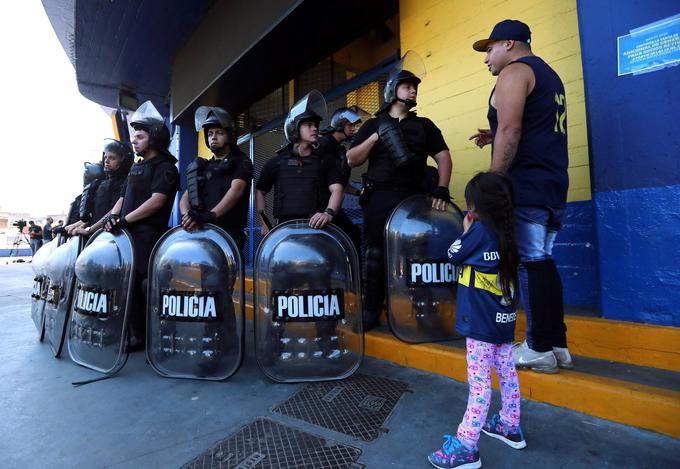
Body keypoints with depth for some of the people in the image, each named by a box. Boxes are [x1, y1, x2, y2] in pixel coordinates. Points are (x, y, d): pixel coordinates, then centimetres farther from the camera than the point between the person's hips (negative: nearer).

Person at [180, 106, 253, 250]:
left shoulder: (242, 162, 6)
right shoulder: (201, 167, 23)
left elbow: (236, 190, -13)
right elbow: (185, 197, 13)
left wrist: (210, 214, -27)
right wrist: (187, 215, -11)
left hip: (229, 233, -4)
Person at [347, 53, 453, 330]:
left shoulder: (424, 125, 19)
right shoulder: (373, 125, 16)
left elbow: (443, 157, 8)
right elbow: (351, 160, 7)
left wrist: (442, 189, -8)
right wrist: (376, 137, -6)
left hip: (414, 197, 1)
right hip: (380, 196, 0)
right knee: (374, 255, -3)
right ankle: (370, 310, 8)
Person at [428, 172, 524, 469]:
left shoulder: (480, 229, -16)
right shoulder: (506, 232, 6)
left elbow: (453, 256, -5)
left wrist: (466, 231, 7)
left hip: (481, 322, -9)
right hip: (503, 319, 9)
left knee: (479, 381, -4)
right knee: (507, 372, 19)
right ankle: (510, 426, 37)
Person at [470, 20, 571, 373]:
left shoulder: (514, 72, -3)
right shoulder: (547, 74, 26)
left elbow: (510, 131, -17)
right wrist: (495, 139, 17)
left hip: (525, 187, -9)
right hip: (552, 184, 9)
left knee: (529, 264, -6)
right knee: (542, 262, 10)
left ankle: (539, 349, 2)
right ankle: (557, 345, 15)